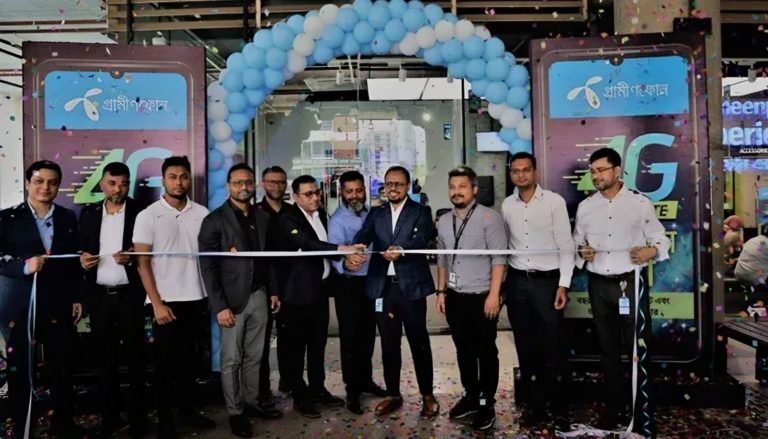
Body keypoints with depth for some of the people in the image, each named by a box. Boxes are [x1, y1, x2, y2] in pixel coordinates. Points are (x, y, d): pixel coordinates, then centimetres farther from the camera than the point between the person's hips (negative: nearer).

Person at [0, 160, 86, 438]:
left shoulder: (68, 218, 9)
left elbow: (74, 261, 9)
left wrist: (77, 298, 6)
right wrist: (24, 266, -21)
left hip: (58, 303, 2)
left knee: (62, 365, 8)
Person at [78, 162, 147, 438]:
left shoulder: (140, 212, -3)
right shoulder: (89, 213, 8)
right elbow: (82, 248, 13)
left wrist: (132, 257, -21)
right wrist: (83, 258, -8)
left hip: (129, 294, -3)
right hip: (99, 295, 3)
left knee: (134, 356, 5)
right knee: (105, 358, 10)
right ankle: (109, 416, 22)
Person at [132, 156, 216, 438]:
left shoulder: (201, 213, 3)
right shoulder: (148, 216, -4)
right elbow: (142, 263, -5)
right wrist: (157, 304, -11)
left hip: (196, 299, 3)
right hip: (166, 301, -3)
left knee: (188, 359, 14)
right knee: (166, 363, 6)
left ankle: (188, 410, 28)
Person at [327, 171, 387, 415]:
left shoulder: (370, 214, 4)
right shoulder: (337, 220, -15)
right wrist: (344, 264, -49)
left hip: (371, 281, 6)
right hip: (349, 285, -6)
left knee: (368, 335, 17)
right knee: (350, 337, 4)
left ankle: (366, 380, 34)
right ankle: (352, 389, 16)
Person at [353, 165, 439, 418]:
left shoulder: (420, 212, 2)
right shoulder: (375, 214, 13)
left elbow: (422, 238, -15)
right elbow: (362, 237, -4)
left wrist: (401, 250, -35)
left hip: (411, 285, -3)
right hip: (382, 286, 3)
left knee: (419, 342, 5)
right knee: (389, 344, 12)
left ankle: (427, 395, 20)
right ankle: (393, 395, 26)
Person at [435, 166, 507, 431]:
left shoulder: (489, 218, -10)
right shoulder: (443, 222, 9)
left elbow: (498, 258, -13)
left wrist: (494, 294, -17)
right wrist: (441, 291, 10)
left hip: (481, 297, -5)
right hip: (454, 297, 5)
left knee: (485, 352, 7)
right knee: (463, 350, 16)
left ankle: (486, 404, 21)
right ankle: (470, 396, 31)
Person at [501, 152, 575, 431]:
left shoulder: (554, 201, -5)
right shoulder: (507, 205, 6)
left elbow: (566, 246, -5)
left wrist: (563, 284, -11)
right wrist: (500, 284, 5)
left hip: (547, 280, -3)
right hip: (517, 282, 4)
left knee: (553, 347, 2)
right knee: (526, 347, 11)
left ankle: (559, 408, 18)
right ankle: (535, 405, 24)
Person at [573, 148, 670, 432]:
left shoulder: (640, 203, -2)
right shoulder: (585, 206, 7)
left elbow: (661, 240, 0)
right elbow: (576, 243, 11)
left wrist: (652, 251, -21)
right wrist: (582, 252, -10)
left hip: (632, 283, -3)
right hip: (599, 285, 3)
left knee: (638, 348, 1)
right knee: (608, 349, 13)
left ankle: (643, 412, 14)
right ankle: (613, 408, 25)